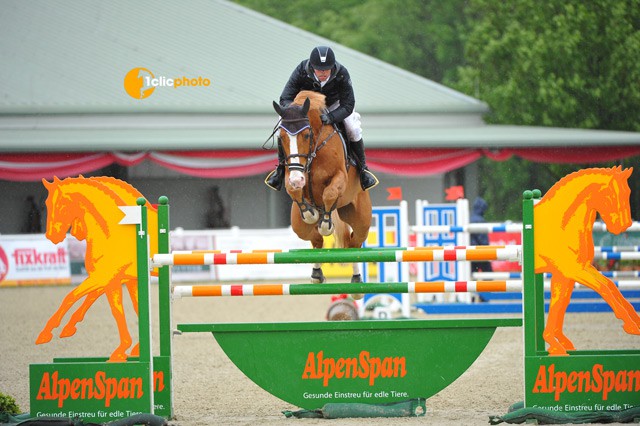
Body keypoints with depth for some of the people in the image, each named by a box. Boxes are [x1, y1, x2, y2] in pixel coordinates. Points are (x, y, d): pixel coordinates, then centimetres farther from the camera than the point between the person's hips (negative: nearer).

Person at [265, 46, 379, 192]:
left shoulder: (342, 74, -34)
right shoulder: (301, 71, -34)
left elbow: (347, 105, -31)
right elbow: (285, 99, -31)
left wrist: (331, 117, -50)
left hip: (335, 105, 0)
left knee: (353, 130, -20)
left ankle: (362, 169, 5)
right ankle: (281, 167, 5)